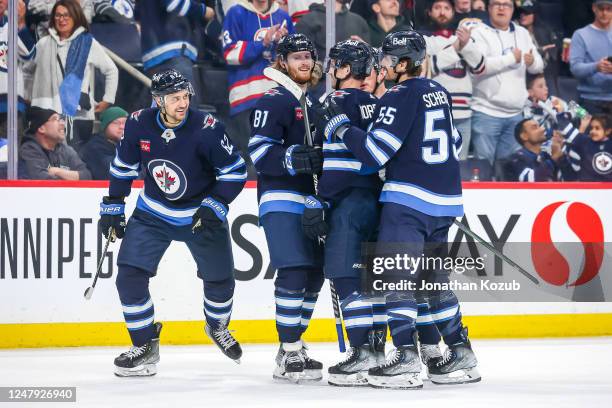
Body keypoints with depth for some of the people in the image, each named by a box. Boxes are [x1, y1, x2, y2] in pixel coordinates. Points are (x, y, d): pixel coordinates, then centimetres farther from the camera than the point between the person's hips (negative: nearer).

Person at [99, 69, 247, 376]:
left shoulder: (207, 129, -24)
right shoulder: (139, 124, -15)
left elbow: (235, 172, -14)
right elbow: (123, 166, 3)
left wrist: (214, 206, -23)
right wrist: (112, 208, 3)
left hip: (201, 214, -2)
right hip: (153, 214, 2)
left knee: (220, 278, 6)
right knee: (129, 276, -11)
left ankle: (218, 327, 38)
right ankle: (145, 346, 2)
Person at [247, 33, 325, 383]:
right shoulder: (275, 101, -6)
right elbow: (258, 151, -16)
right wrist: (293, 159, -28)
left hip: (314, 200, 8)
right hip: (282, 199, -8)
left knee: (315, 274, 8)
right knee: (294, 272, -16)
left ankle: (292, 345, 20)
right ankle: (290, 354, -14)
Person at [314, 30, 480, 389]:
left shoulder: (400, 97, -12)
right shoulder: (439, 93, 13)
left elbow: (375, 151, -15)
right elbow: (454, 144, 22)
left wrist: (341, 127, -3)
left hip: (409, 197, -8)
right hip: (445, 198, 8)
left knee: (394, 276, -6)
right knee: (434, 276, 16)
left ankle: (406, 359, -14)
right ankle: (461, 355, 15)